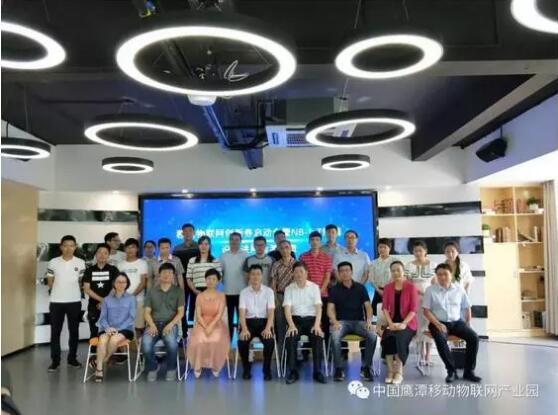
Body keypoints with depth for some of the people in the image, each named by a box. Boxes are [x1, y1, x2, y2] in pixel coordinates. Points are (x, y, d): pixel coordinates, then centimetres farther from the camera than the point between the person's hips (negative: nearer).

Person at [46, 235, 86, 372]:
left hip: (75, 301, 0)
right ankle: (55, 361, 12)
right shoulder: (53, 263, -1)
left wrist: (71, 290, 3)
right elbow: (50, 283, 6)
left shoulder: (81, 263, -1)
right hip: (56, 301, 0)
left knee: (74, 331, 8)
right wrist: (60, 290, 4)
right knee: (55, 331, 4)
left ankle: (72, 358, 19)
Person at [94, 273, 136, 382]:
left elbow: (131, 317, 0)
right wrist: (107, 327, -13)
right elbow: (102, 317, 8)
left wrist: (118, 329, -12)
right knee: (103, 340, -32)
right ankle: (99, 369, -28)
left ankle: (101, 362, -13)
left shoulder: (131, 298, 8)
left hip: (125, 329, -1)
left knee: (114, 339, -34)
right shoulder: (107, 299, 15)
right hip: (108, 329, 2)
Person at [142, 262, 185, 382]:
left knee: (171, 342, -34)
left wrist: (170, 324, -14)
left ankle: (171, 369, -5)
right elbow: (147, 311, 8)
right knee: (146, 343, -29)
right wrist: (152, 325, -11)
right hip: (154, 323, 2)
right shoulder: (151, 291, 12)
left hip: (170, 323, -1)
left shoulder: (178, 291, 8)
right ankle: (152, 368, 0)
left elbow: (180, 312, 3)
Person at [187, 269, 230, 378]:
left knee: (217, 339, -32)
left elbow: (220, 314, -6)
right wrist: (205, 327, -17)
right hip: (202, 324, 1)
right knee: (199, 339, -31)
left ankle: (215, 366, -11)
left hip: (216, 324, -1)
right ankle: (198, 366, -11)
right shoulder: (200, 296, 5)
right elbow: (198, 315, -1)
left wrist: (211, 326, -21)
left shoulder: (221, 296, 4)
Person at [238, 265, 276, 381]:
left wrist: (267, 328, -24)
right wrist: (244, 329, -24)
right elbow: (242, 313, -6)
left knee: (270, 341, -29)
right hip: (249, 321, 1)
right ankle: (246, 368, -1)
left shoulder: (269, 291, 2)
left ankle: (267, 369, -3)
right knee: (242, 341, -28)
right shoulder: (244, 292, 4)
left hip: (263, 321, 0)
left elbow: (271, 312, -6)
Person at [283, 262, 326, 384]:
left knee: (318, 337, -29)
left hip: (311, 319, 0)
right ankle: (292, 371, -16)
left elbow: (318, 308, -3)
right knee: (290, 338, -29)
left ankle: (317, 371, -18)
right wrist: (291, 325, -21)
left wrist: (317, 324, -20)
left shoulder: (314, 287, 6)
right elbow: (287, 309, -4)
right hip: (296, 319, 0)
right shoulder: (289, 289, 7)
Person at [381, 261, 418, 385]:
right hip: (392, 322, 3)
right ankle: (390, 371, -18)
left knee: (399, 338, -32)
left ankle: (399, 372, -20)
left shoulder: (411, 287, -2)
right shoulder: (387, 287, 9)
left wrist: (403, 323, -19)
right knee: (386, 338, -28)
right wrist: (390, 323, -12)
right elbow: (385, 307, 2)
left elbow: (414, 308, -8)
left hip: (408, 323, -3)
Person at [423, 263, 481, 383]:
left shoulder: (459, 289, 6)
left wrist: (468, 323, 3)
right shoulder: (430, 290, -2)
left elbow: (467, 307, 15)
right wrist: (438, 324, -17)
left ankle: (469, 371, -10)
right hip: (439, 323, -3)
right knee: (440, 339, -34)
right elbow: (426, 311, -4)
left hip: (457, 322, 3)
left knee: (474, 337, -22)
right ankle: (451, 371, -17)